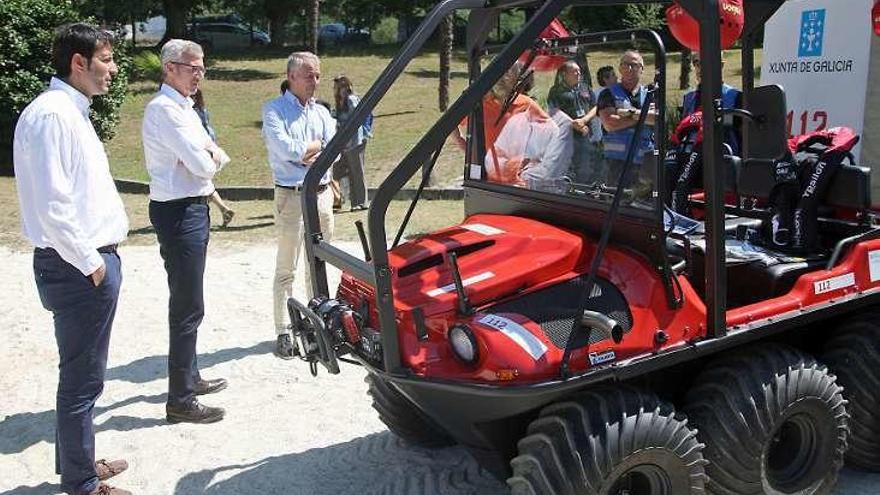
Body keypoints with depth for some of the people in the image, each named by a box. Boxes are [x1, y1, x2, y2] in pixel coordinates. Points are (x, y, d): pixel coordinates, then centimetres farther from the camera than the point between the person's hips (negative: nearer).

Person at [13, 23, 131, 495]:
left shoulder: (72, 111, 15)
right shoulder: (51, 114, -17)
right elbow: (51, 203, -23)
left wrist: (100, 256, 15)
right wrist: (88, 263, -16)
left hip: (93, 259, 10)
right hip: (78, 267, -10)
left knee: (82, 375, 20)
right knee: (82, 380, 0)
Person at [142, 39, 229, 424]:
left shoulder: (184, 109, 16)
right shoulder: (164, 110, -16)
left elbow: (217, 158, 13)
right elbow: (201, 166, -22)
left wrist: (209, 156, -9)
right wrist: (210, 159, 0)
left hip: (192, 208, 11)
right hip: (179, 212, -11)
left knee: (186, 302, 20)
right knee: (188, 307, -8)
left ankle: (189, 377, 36)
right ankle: (181, 401, -1)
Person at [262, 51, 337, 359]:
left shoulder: (321, 112, 14)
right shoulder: (274, 110, -3)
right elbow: (285, 149, -17)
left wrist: (303, 153, -13)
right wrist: (317, 144, -3)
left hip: (322, 193, 6)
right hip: (292, 195, -5)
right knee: (286, 268, -2)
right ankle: (283, 332, 3)